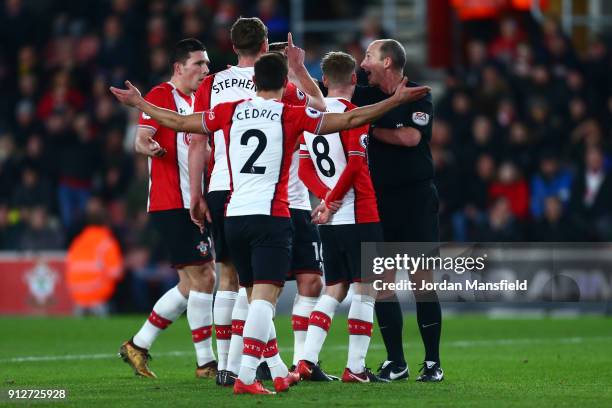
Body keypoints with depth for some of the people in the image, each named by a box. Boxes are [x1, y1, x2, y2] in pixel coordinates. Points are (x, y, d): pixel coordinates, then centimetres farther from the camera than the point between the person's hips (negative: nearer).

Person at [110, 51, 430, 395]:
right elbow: (350, 120, -5)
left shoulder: (230, 112, 8)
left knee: (258, 298, 16)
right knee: (265, 297, -10)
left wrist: (139, 103, 32)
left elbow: (179, 122, 17)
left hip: (234, 217, 5)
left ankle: (280, 372, 25)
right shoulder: (291, 116, -3)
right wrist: (396, 101, 1)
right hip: (271, 217, -5)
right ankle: (246, 377, -22)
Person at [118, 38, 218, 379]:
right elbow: (141, 140, -17)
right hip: (173, 204, -9)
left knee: (191, 285, 11)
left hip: (192, 205, 9)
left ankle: (139, 345, 19)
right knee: (204, 278, -11)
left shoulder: (197, 101, 18)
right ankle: (206, 362, -6)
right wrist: (149, 146, -37)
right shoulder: (162, 95, -8)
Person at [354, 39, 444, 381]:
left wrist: (372, 129, -9)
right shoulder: (366, 96, 10)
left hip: (416, 197, -5)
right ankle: (396, 363, 8)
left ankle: (433, 363, 1)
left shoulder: (418, 97, -4)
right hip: (379, 198, 5)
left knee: (423, 280, -6)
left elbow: (410, 137, -18)